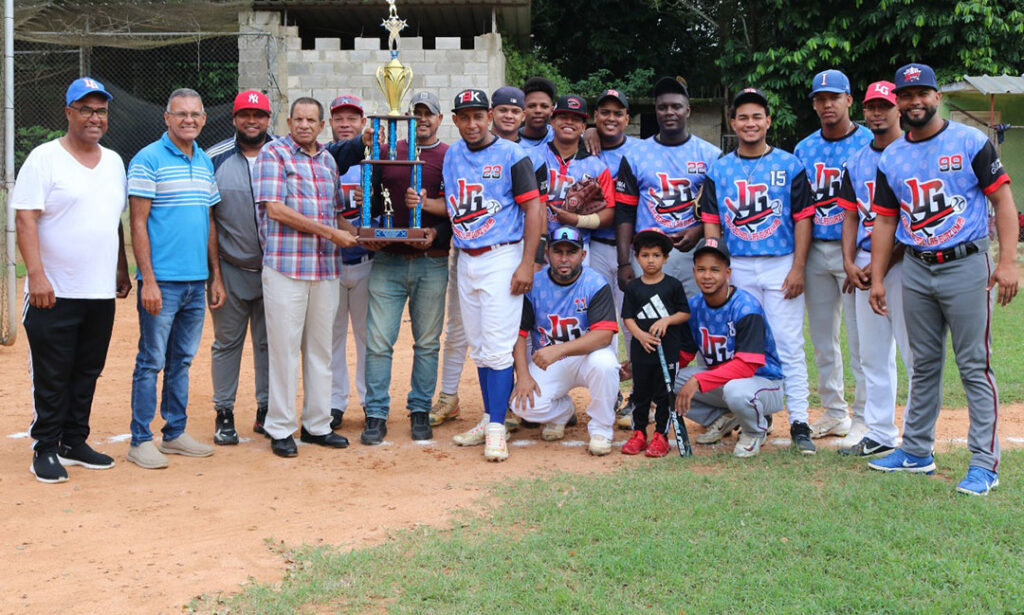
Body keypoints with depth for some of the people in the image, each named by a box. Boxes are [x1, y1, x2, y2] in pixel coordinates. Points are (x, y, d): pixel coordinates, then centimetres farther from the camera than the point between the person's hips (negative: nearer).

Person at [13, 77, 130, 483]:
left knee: (87, 372, 12)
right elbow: (26, 219, -12)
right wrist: (36, 275, -20)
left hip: (101, 293, 6)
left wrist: (122, 270, 17)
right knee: (51, 376, 0)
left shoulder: (114, 162, 13)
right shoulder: (44, 158, -6)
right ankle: (45, 449, 11)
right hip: (54, 293, -6)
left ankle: (74, 443, 23)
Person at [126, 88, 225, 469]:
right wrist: (148, 280, -15)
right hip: (162, 281, -6)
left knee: (182, 360, 13)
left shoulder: (205, 163, 14)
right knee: (151, 361, -2)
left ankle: (175, 433, 22)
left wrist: (215, 276, 15)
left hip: (197, 281, 6)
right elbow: (138, 224, -9)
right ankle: (140, 441, 6)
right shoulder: (148, 160, -6)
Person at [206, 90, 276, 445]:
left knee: (270, 342, 9)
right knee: (227, 342, 5)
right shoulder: (215, 159, -1)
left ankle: (267, 410, 20)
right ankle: (224, 413, 13)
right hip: (230, 269, -1)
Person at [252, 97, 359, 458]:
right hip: (286, 266, -6)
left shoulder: (328, 160, 17)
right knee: (285, 347, -2)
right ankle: (280, 429, 7)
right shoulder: (274, 154, -2)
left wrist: (357, 235, 3)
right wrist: (330, 232, -13)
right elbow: (275, 209, -12)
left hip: (326, 267, 6)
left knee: (321, 348, 10)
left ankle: (317, 425, 19)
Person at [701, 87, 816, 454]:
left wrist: (798, 268, -8)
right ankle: (743, 415, 18)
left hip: (781, 265, -2)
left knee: (788, 344, -4)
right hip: (737, 268, 2)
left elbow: (803, 219, 0)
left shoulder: (789, 165, 3)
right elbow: (711, 223, 7)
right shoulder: (719, 169, 8)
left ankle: (799, 422, 0)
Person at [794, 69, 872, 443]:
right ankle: (833, 413, 23)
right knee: (822, 339, 11)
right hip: (815, 251, 5)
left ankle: (864, 418, 6)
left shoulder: (869, 143, -3)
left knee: (860, 339, -4)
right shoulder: (804, 149, 11)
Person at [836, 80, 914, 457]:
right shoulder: (857, 162, 15)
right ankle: (879, 433, 19)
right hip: (864, 265, 6)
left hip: (903, 261, -6)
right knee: (872, 353, 10)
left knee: (914, 352, -6)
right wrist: (849, 263, 1)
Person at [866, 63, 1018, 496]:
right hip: (916, 270, 5)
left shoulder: (970, 143, -3)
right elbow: (885, 220, 12)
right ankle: (917, 451, 23)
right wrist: (877, 278, 7)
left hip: (966, 266, -4)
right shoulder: (891, 158, 9)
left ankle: (985, 463, 1)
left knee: (975, 367, -3)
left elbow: (1003, 200, -6)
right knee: (924, 365, 13)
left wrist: (1007, 262, -15)